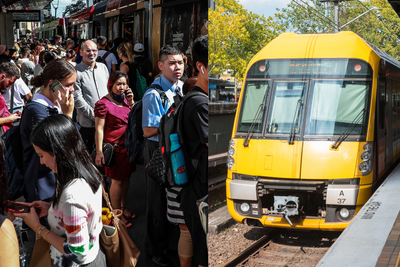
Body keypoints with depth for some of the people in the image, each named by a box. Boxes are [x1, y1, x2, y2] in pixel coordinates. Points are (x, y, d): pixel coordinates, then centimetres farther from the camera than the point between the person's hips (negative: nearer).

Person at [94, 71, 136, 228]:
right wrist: (99, 152, -18)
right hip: (115, 147, -7)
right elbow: (99, 129, -14)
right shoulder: (103, 103, -12)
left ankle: (123, 208, 31)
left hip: (128, 145, 7)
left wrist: (131, 102, -1)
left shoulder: (125, 99, 10)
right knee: (117, 180, 1)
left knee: (126, 177, 15)